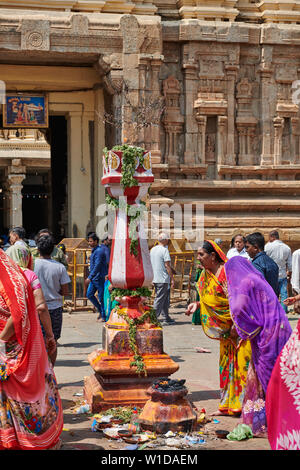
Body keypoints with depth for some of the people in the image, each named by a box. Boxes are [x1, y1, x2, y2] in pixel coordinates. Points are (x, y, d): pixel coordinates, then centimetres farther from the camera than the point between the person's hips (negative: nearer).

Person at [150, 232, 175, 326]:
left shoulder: (152, 249, 13)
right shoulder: (164, 250, -12)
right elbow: (167, 265, -15)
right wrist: (172, 278, -11)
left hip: (155, 278, 8)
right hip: (163, 279, -8)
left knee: (165, 300, 15)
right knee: (159, 299, -6)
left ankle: (166, 318, 20)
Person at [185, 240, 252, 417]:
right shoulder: (207, 275, 8)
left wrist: (236, 324, -21)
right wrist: (197, 304, -3)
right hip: (225, 328, 8)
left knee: (241, 362, -7)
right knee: (226, 363, 12)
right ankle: (228, 405, 20)